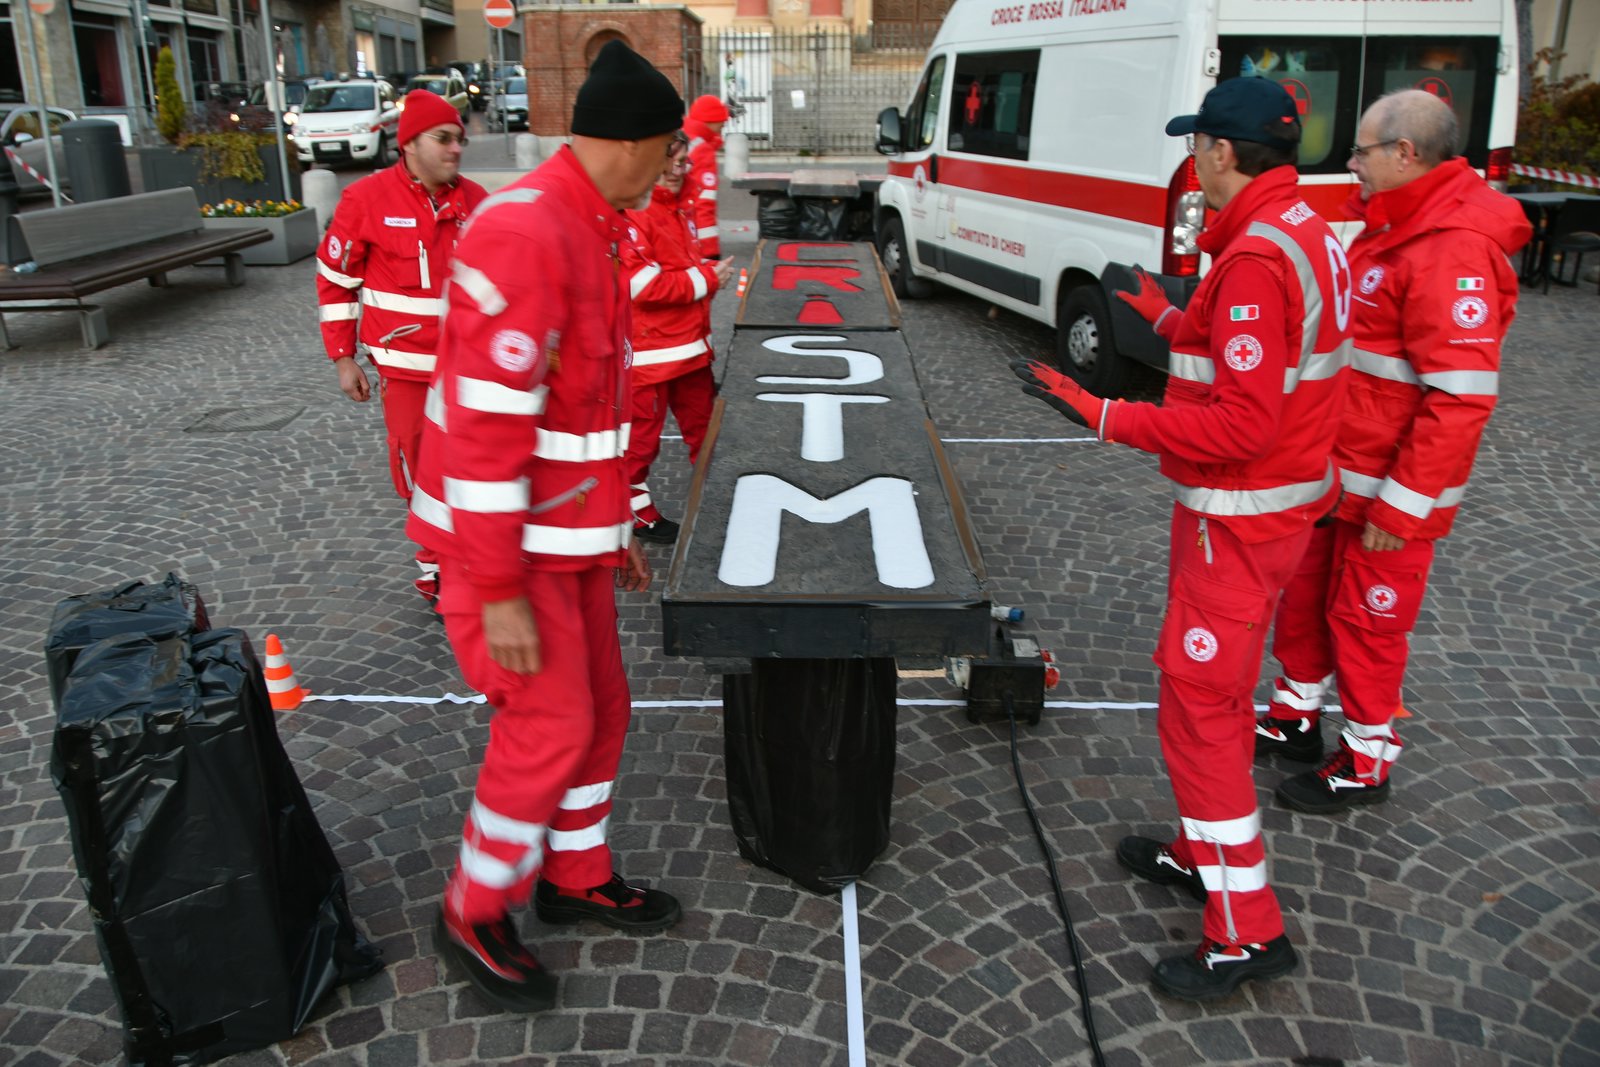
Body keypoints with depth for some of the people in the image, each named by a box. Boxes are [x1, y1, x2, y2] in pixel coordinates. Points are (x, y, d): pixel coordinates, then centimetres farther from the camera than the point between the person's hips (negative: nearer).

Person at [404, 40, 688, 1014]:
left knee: (602, 709, 15)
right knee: (550, 726, -1)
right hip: (506, 538, -9)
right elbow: (484, 424, -26)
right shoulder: (525, 235, -23)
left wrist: (616, 529, 20)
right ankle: (476, 917, 22)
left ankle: (576, 878, 36)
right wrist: (501, 592, -23)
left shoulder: (591, 234, 10)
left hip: (570, 528, 9)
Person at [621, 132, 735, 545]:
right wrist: (705, 279, -17)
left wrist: (711, 272, 10)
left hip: (691, 347, 9)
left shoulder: (679, 211, 15)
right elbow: (642, 284, -23)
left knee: (704, 425, 17)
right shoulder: (632, 213, -16)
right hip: (650, 351, -9)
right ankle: (637, 512, 18)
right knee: (642, 434, 3)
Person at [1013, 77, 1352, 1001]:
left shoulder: (1257, 258, -24)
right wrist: (1169, 318, 22)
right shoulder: (1310, 234, 8)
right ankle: (1206, 853, 39)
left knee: (1199, 708, -2)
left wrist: (1109, 417, -25)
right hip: (1282, 499, 10)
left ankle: (1249, 931, 10)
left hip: (1240, 515, -10)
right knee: (1221, 691, 22)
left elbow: (1243, 425, -28)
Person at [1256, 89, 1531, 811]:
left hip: (1392, 489, -9)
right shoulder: (1391, 230, 9)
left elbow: (1462, 398, -26)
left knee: (1367, 619, 5)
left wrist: (1402, 505, -24)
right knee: (1304, 597, 19)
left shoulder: (1453, 252, -23)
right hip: (1335, 473, 9)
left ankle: (1366, 763, 24)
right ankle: (1294, 720, 37)